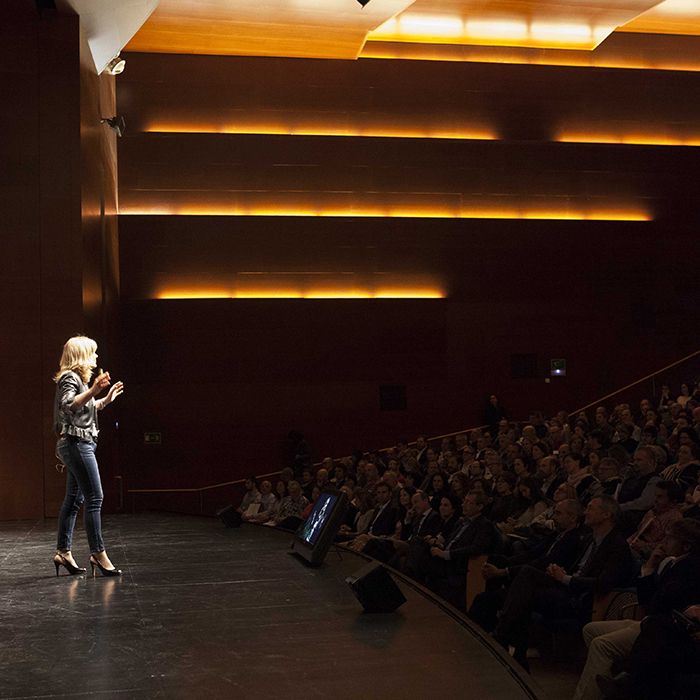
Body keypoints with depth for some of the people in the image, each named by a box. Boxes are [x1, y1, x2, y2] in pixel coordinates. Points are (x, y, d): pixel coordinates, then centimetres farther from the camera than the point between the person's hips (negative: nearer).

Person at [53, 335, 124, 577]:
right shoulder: (69, 378, -10)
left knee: (73, 500, 11)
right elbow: (68, 405, -28)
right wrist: (93, 391, -38)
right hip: (76, 443, -10)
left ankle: (63, 552, 14)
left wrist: (106, 399, 26)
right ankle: (98, 553, -13)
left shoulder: (77, 378, 20)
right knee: (94, 498, -13)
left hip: (80, 445, 10)